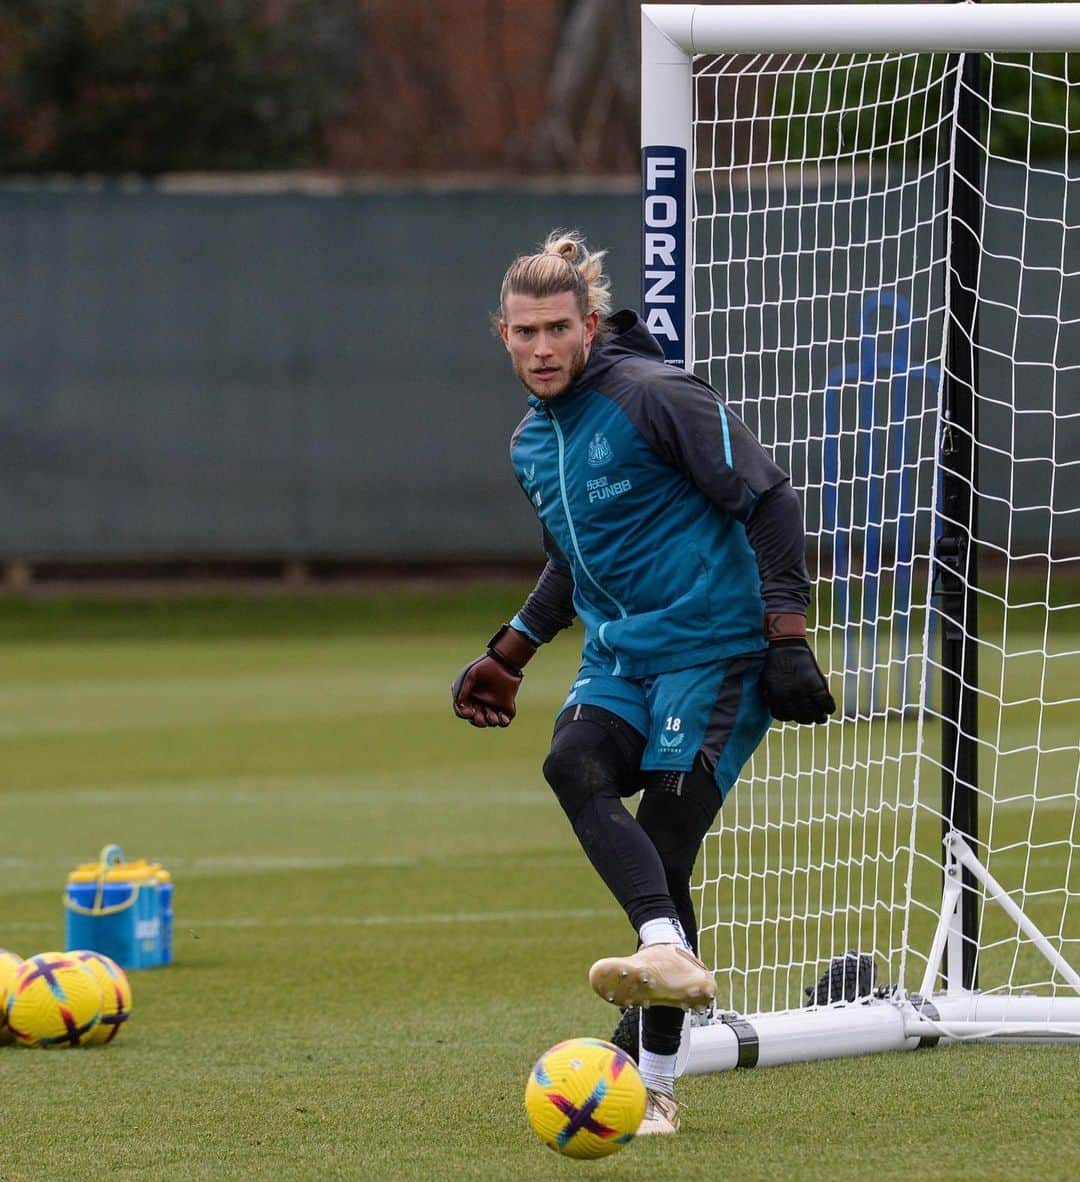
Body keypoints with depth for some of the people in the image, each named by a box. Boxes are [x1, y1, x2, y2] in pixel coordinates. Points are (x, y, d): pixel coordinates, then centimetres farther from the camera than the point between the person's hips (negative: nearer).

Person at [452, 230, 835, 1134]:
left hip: (715, 649, -6)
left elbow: (769, 501, -11)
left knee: (664, 848, -11)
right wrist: (510, 654, 25)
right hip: (619, 659, 7)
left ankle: (657, 1087, -4)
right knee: (572, 766, -26)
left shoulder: (654, 396, -12)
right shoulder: (532, 443, 13)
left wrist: (786, 635, -16)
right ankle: (668, 952, -42)